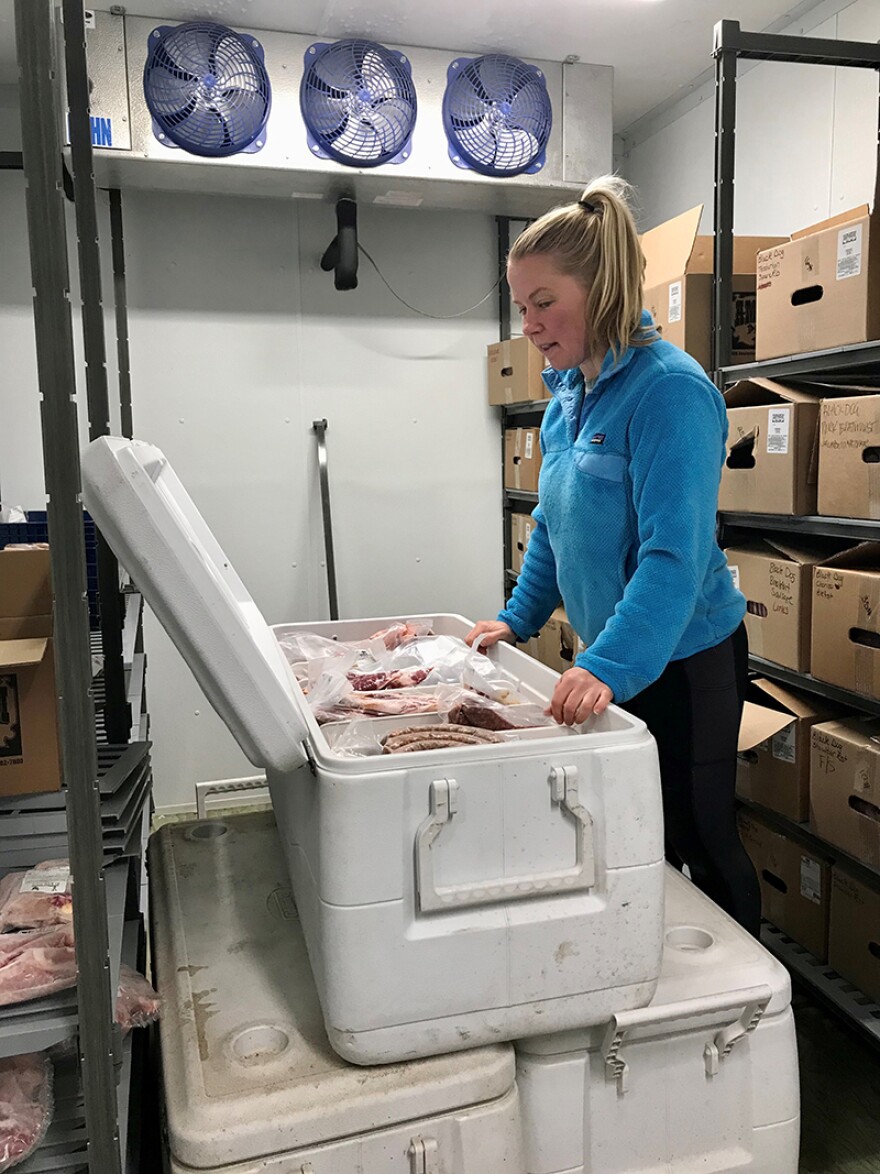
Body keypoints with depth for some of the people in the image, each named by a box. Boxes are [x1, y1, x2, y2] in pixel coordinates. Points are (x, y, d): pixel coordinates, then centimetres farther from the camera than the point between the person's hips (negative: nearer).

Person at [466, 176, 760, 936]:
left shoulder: (671, 390, -20)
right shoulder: (569, 395, 6)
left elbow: (675, 553, -29)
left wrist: (610, 666, -37)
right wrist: (519, 619, 9)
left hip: (682, 660, -8)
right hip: (609, 658, 8)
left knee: (701, 844, 9)